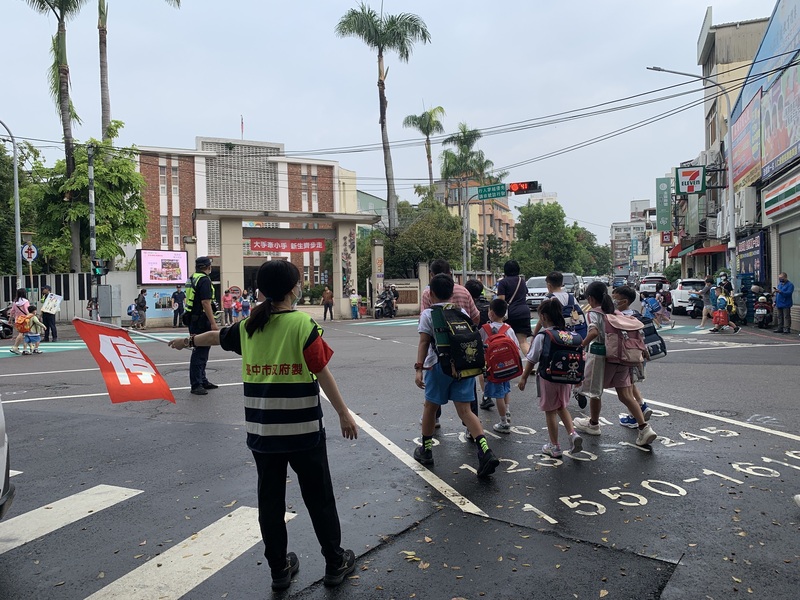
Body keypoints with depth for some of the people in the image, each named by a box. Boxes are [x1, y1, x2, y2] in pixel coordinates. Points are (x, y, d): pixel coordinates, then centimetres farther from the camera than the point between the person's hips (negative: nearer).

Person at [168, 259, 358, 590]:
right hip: (303, 430, -4)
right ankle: (335, 563, 24)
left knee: (270, 500, 16)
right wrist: (344, 413, -8)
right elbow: (322, 373, -15)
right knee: (319, 498, 11)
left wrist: (189, 340, 42)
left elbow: (217, 336, 22)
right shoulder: (303, 324, -13)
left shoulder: (247, 327, 3)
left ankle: (279, 569, 28)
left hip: (262, 432, 4)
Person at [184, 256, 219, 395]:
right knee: (200, 351, -7)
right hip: (201, 320, -10)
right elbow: (205, 302, -21)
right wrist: (213, 323, -21)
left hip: (193, 320, 10)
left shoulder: (192, 279, 15)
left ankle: (202, 381, 26)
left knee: (202, 351, 17)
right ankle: (196, 385, -4)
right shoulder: (204, 280, -14)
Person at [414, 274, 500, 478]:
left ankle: (426, 450, 28)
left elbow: (424, 342, -8)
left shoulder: (428, 314, 1)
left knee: (430, 407, 15)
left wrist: (419, 368, -12)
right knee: (464, 410, 4)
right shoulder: (462, 312, 13)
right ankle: (485, 451, -13)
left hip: (440, 365, -3)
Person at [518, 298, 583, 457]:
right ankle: (573, 434, 6)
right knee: (562, 407, 24)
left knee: (550, 411, 8)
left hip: (548, 378, -5)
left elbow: (532, 360, -11)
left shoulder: (541, 337, -17)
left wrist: (524, 377, 0)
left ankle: (554, 447, 18)